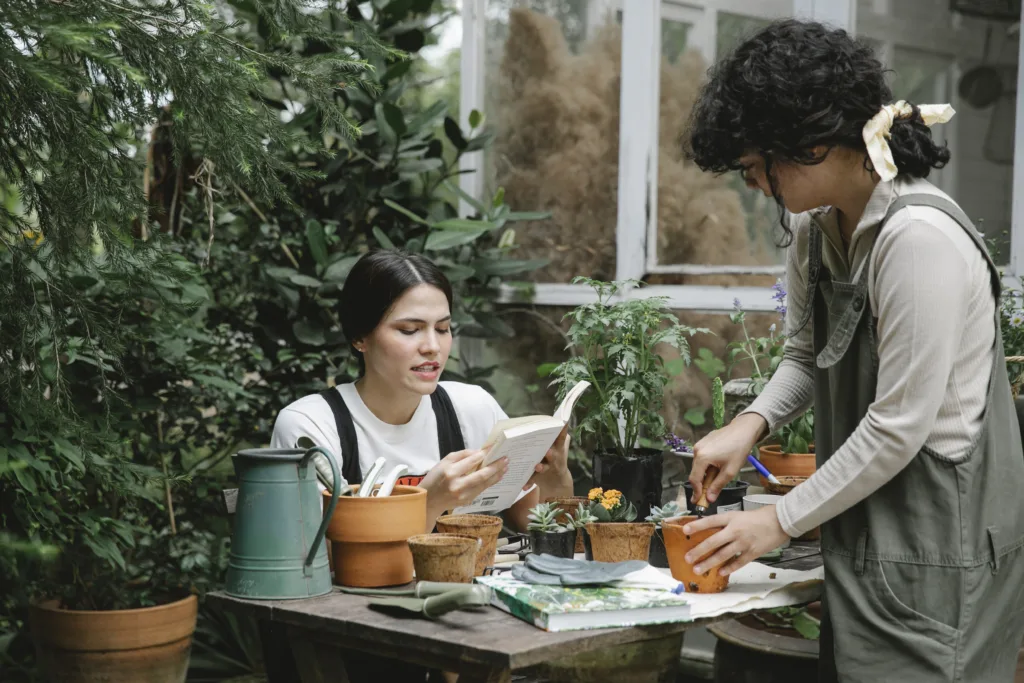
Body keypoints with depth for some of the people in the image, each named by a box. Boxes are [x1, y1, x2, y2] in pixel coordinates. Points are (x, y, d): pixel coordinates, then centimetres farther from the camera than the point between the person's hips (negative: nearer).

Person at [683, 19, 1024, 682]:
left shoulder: (919, 238, -23)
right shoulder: (813, 228, 5)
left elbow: (898, 427, -21)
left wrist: (780, 521, -13)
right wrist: (750, 424, -3)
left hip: (934, 545, -8)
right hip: (867, 533, 8)